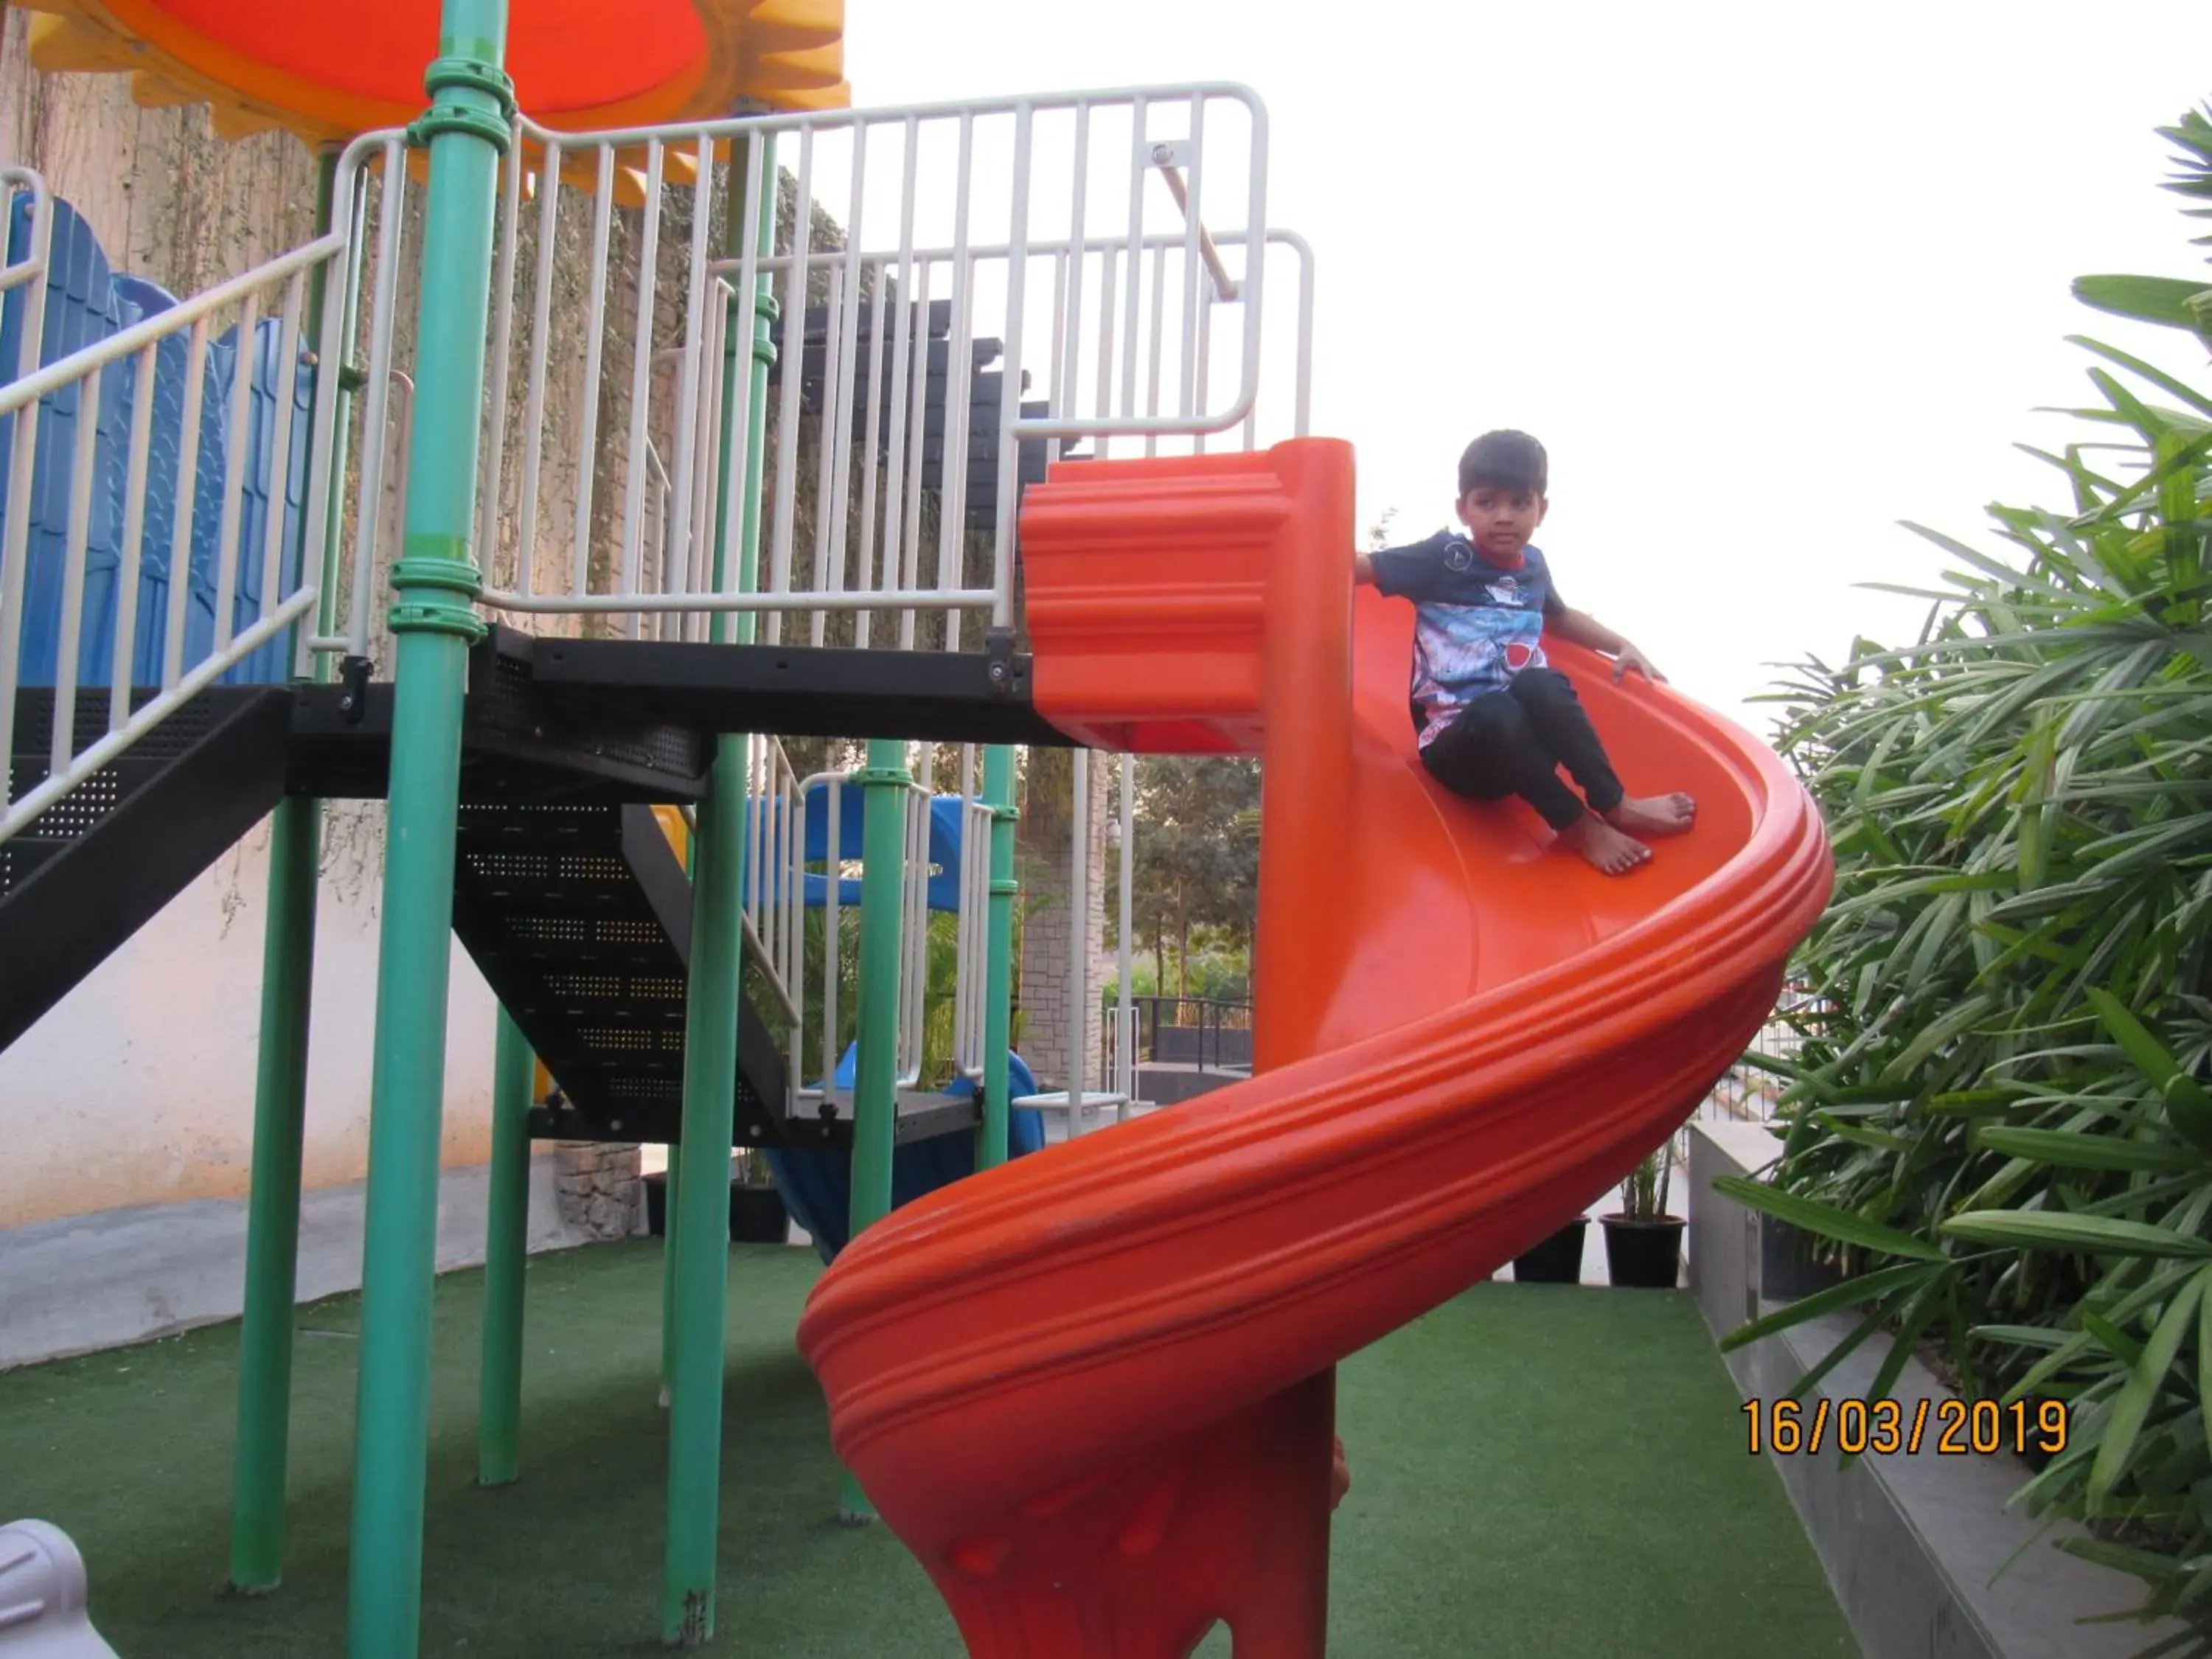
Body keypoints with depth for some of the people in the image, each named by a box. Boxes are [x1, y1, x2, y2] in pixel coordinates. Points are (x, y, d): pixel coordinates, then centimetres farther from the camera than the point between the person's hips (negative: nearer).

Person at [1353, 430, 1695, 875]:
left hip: (1522, 740, 4)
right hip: (1456, 742, -4)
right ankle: (1576, 824, -23)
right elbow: (1362, 568, -7)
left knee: (1539, 685, -31)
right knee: (1498, 713, -39)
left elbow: (1561, 618, 32)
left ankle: (1613, 804, -21)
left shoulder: (1532, 564, 12)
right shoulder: (1445, 556, -4)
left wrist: (1622, 646, 23)